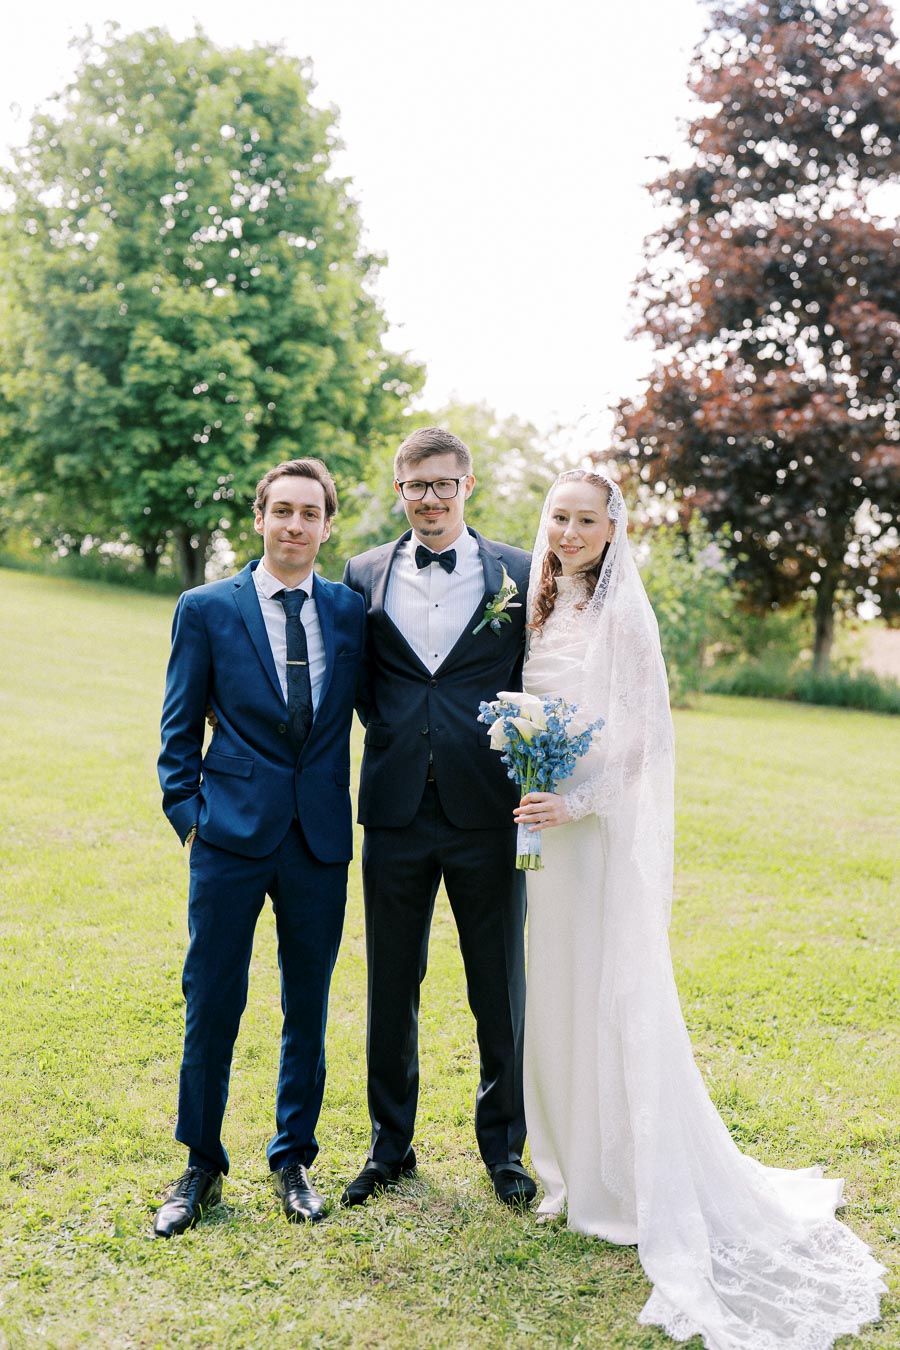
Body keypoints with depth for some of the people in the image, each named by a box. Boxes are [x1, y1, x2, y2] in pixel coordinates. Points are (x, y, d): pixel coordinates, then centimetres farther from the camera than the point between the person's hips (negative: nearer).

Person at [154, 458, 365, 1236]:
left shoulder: (351, 611, 6)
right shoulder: (206, 609, 1)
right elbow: (180, 730, 4)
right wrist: (188, 816, -4)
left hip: (322, 840, 2)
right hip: (232, 836, -2)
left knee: (308, 1006, 12)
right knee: (212, 1004, 5)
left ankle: (293, 1159, 30)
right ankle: (203, 1169, 24)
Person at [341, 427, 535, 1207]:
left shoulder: (518, 574, 1)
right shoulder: (364, 575, 6)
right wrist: (396, 740, 3)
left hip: (487, 813, -1)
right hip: (396, 812, 2)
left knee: (501, 990, 10)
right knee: (392, 988, 12)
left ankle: (503, 1144, 30)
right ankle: (391, 1144, 30)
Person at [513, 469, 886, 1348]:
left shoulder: (622, 616, -10)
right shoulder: (540, 611, 10)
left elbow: (641, 738, -13)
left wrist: (575, 803, -21)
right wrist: (528, 794, 3)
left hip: (602, 831, -7)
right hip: (541, 823, 7)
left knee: (614, 1000, -3)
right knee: (552, 997, 12)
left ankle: (650, 1196, 10)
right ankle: (577, 1169, 28)